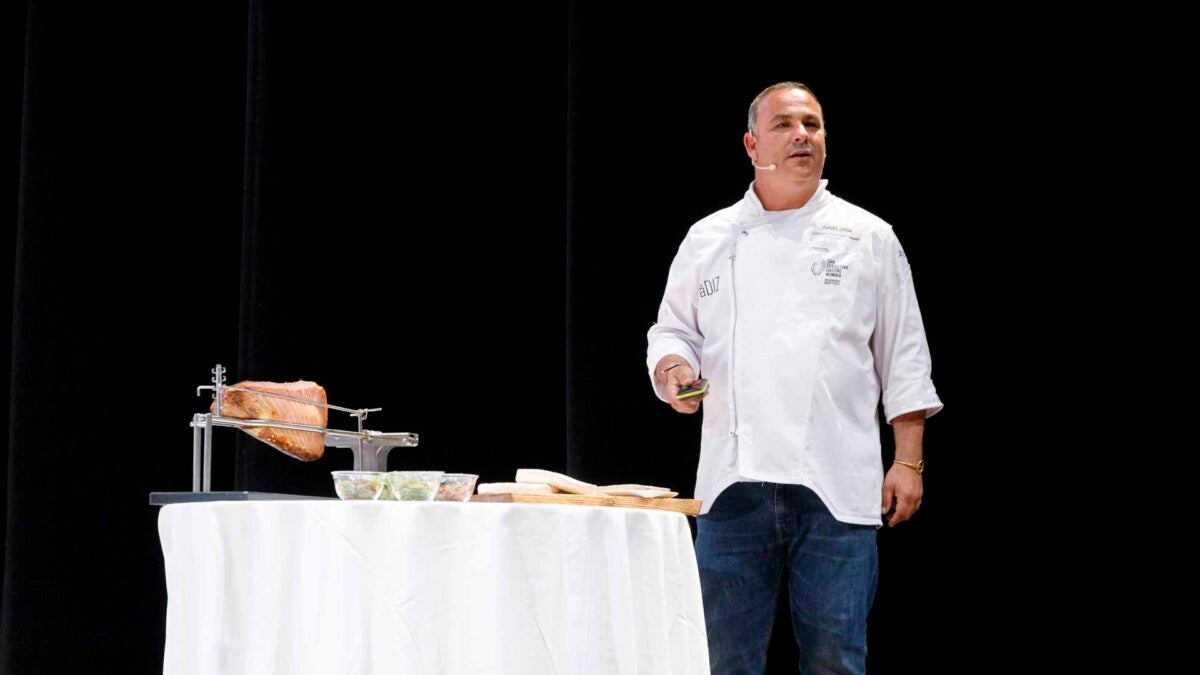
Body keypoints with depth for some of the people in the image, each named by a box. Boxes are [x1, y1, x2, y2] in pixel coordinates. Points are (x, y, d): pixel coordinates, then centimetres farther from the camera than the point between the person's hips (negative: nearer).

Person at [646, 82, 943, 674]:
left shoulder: (868, 238, 8)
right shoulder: (708, 239, 10)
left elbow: (903, 359, 8)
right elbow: (672, 330, 17)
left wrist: (908, 462, 1)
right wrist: (674, 369, -7)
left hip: (835, 487, -1)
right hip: (733, 481, 1)